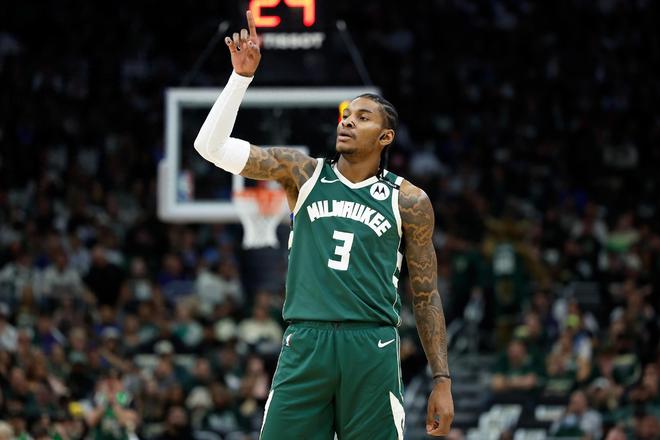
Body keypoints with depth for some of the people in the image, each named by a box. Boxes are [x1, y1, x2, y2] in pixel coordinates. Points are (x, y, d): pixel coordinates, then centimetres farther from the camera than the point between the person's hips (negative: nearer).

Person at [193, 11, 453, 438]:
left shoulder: (409, 201, 7)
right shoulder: (304, 173, 9)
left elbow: (426, 297, 10)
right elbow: (212, 146, 1)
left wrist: (442, 381, 4)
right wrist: (242, 75, -8)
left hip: (372, 350, -1)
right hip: (305, 344, 1)